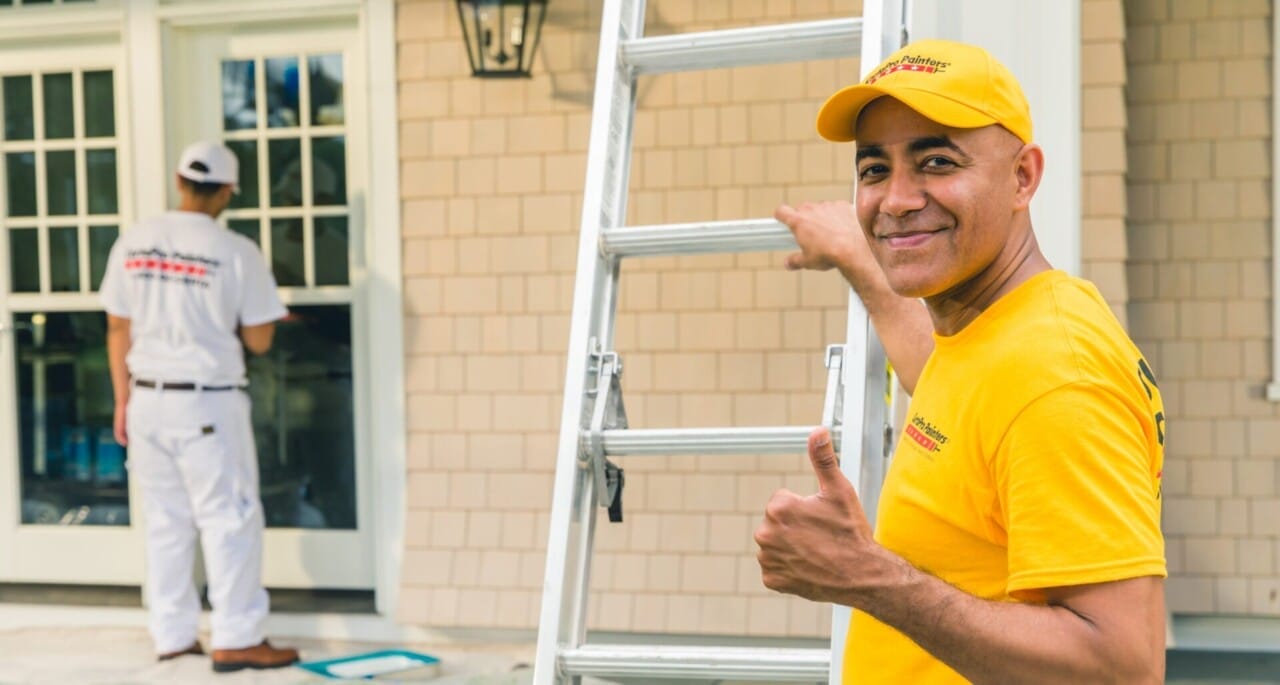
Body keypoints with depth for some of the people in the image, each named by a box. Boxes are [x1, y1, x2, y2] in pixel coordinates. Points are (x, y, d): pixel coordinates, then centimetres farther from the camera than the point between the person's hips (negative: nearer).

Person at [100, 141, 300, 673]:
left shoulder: (133, 244, 2)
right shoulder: (236, 252, -11)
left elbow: (118, 332, 7)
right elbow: (258, 341, -7)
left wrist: (123, 400, 15)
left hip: (148, 399, 5)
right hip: (208, 404, -5)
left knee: (166, 521, 13)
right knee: (230, 519, 3)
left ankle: (172, 635, 20)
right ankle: (236, 639, 4)